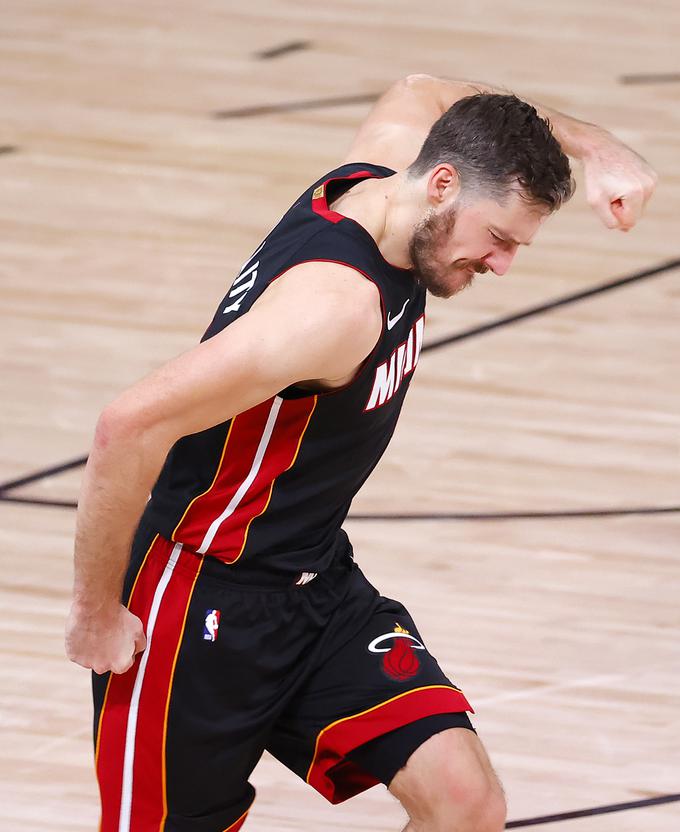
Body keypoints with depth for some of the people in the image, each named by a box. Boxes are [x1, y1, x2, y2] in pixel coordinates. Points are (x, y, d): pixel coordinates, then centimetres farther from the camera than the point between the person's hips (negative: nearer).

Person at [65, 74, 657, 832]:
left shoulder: (387, 163, -3)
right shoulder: (336, 302, -30)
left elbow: (419, 93, 23)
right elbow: (130, 427, -34)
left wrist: (591, 146, 9)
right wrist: (97, 611, -22)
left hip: (320, 584, 8)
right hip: (202, 604, -8)